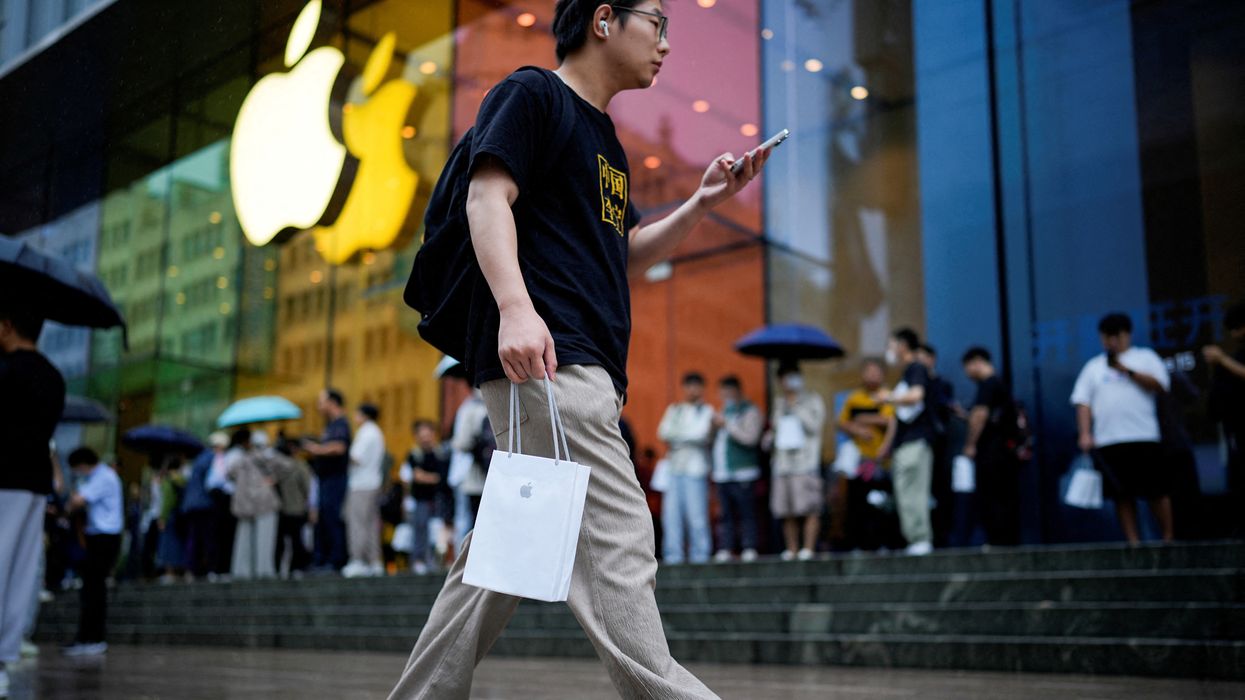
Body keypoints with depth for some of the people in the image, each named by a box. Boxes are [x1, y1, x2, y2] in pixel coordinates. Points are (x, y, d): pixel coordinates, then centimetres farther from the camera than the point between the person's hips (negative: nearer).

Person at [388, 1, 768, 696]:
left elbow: (629, 254, 30)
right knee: (616, 538, -15)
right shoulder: (532, 94, 2)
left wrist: (704, 202, 16)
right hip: (543, 354, -9)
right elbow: (488, 197, -11)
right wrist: (515, 306, -26)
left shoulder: (605, 140, 28)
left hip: (587, 371, 10)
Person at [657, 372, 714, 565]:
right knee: (671, 512, -2)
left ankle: (699, 554, -2)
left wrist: (675, 434, 2)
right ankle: (673, 554, 3)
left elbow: (701, 433, -7)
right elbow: (662, 432, 7)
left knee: (696, 514, -8)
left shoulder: (706, 410, 8)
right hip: (674, 468, 4)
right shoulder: (674, 409, 20)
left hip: (695, 468, -4)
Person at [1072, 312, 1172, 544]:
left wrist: (1127, 370, -10)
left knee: (1157, 491, -4)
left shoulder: (1145, 357, 11)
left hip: (1143, 437, -2)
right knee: (1122, 495, 2)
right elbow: (1083, 403, 10)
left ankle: (1169, 537, 6)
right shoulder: (1093, 367, 17)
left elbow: (1159, 384, -4)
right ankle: (1133, 542, 7)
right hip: (1108, 440, 2)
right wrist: (1085, 434, -2)